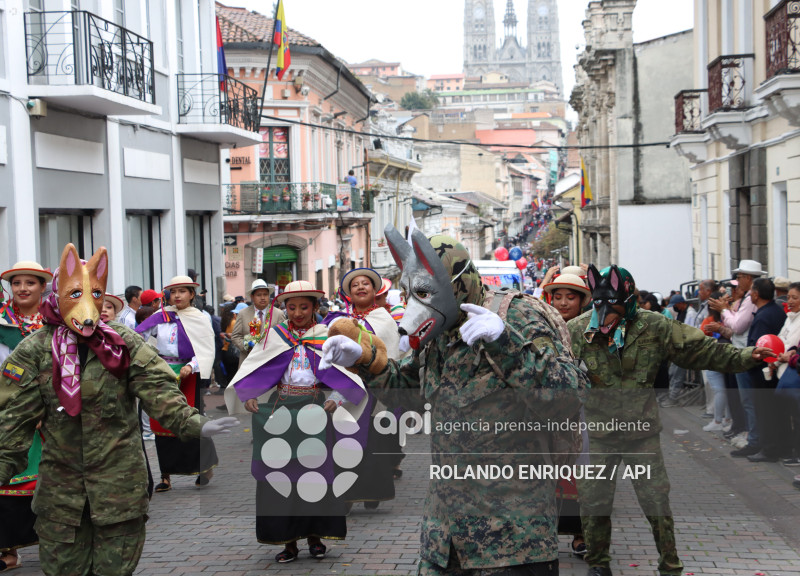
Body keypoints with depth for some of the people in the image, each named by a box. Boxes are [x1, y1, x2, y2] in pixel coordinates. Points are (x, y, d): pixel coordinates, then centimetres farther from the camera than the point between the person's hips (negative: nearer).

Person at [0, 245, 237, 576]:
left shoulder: (125, 344, -1)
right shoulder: (35, 350, -1)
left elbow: (158, 392, -7)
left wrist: (194, 424, -22)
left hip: (120, 482, 0)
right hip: (60, 484, 0)